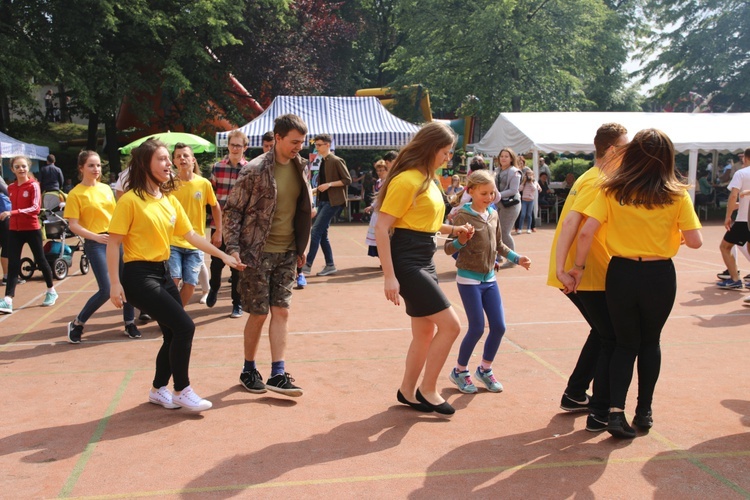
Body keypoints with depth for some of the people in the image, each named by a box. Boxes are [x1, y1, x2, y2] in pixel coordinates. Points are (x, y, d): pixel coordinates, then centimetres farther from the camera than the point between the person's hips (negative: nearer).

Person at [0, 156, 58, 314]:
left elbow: (36, 208, -19)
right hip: (14, 230, 4)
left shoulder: (33, 185, -8)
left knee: (40, 260, 8)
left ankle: (51, 291, 27)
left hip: (32, 229, -4)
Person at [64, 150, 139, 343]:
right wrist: (95, 236, -24)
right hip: (95, 244, -5)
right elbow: (73, 225, -11)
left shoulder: (106, 188, 10)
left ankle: (129, 323, 21)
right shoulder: (75, 194, -6)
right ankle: (77, 324, 10)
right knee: (106, 290, -10)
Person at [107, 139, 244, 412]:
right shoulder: (131, 200, -11)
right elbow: (113, 243, -11)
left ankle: (159, 389, 30)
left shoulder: (170, 200, 10)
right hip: (139, 275, -7)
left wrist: (224, 256, 7)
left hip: (163, 272, 8)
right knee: (184, 326, -14)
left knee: (174, 334, 9)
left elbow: (191, 235, 12)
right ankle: (182, 392, 2)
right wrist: (115, 283, -16)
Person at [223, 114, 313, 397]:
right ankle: (249, 371, 21)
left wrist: (301, 249, 14)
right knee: (259, 313, 3)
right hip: (257, 253, -5)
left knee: (281, 312, 4)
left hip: (286, 254, 5)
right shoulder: (255, 170, -13)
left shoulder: (300, 168, 6)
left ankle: (277, 374, 10)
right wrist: (232, 248, -15)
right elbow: (232, 209, -8)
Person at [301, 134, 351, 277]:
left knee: (316, 230, -13)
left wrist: (329, 184, -20)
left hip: (333, 201, -9)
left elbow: (347, 180, -13)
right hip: (323, 200, 9)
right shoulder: (322, 162, 15)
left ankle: (308, 265, -11)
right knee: (322, 233, 7)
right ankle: (330, 265, 14)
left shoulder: (336, 161, -10)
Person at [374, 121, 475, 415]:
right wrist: (390, 276, -22)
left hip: (424, 260, 10)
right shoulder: (406, 180, -15)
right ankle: (427, 390, 5)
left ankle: (408, 391, 28)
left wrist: (454, 230, 10)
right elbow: (381, 228, -18)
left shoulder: (427, 180, 14)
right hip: (407, 260, -10)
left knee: (425, 332, 14)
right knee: (450, 324, -9)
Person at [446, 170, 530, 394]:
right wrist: (461, 240, -33)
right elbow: (448, 249, -14)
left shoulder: (493, 214, 6)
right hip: (469, 279, -6)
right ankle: (459, 371, 17)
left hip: (489, 279, 6)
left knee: (499, 326, 5)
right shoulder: (462, 215, -13)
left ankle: (485, 369, 25)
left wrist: (517, 258, 8)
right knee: (477, 328, -4)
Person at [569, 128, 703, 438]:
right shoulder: (677, 195, -5)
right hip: (659, 276, 0)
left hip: (621, 274, 0)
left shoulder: (611, 191, -5)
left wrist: (578, 267, 0)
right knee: (650, 342, 20)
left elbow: (586, 232, -12)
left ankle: (616, 411, 2)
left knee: (625, 344, 14)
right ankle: (644, 411, 28)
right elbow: (695, 241, -6)